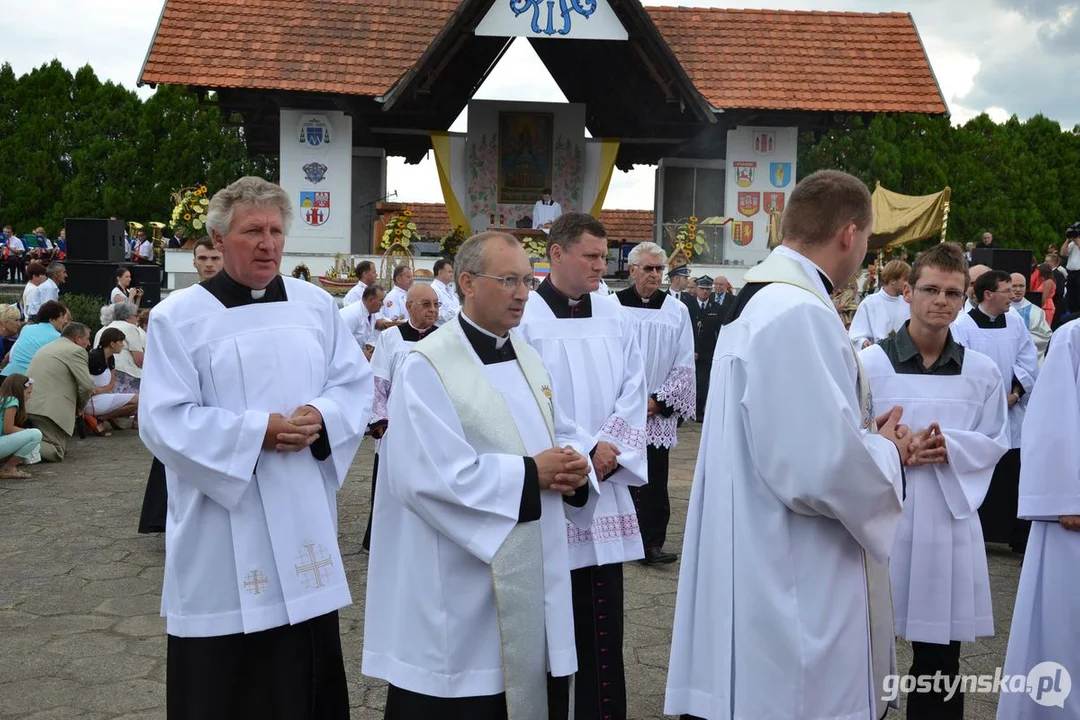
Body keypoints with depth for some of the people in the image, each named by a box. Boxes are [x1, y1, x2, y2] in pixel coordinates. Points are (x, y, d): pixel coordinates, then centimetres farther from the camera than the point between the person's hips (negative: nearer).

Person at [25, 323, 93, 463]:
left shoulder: (45, 348, 24)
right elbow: (87, 385, -11)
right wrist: (79, 406, 9)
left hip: (25, 407, 8)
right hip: (48, 409, -8)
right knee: (57, 452, -3)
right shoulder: (76, 351, -3)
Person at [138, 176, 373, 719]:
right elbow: (164, 421, -11)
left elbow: (356, 384, 7)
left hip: (305, 520, 4)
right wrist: (258, 432, -20)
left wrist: (321, 418, -14)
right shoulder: (177, 317, -5)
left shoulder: (316, 305, 7)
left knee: (310, 672, 13)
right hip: (223, 536, -3)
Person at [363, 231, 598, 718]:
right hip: (462, 589, -7)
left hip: (536, 573, 8)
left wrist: (575, 466, -8)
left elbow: (565, 435, 16)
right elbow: (433, 475, -23)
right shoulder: (427, 367, -14)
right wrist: (531, 473, -19)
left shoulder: (529, 359, 11)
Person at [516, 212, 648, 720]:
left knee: (602, 621, 8)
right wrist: (583, 452, -12)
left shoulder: (614, 319, 9)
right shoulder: (524, 318, -8)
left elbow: (633, 391, 7)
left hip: (605, 488, 4)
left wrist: (610, 450, -8)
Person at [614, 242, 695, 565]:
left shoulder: (677, 311, 3)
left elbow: (684, 366, 3)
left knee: (654, 480, 1)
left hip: (659, 413, 1)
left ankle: (652, 543, 7)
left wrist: (659, 401, -5)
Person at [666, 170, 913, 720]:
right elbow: (821, 470, -27)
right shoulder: (799, 315, -22)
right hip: (793, 592, -10)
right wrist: (884, 451, -7)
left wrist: (864, 435, 10)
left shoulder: (760, 300, 11)